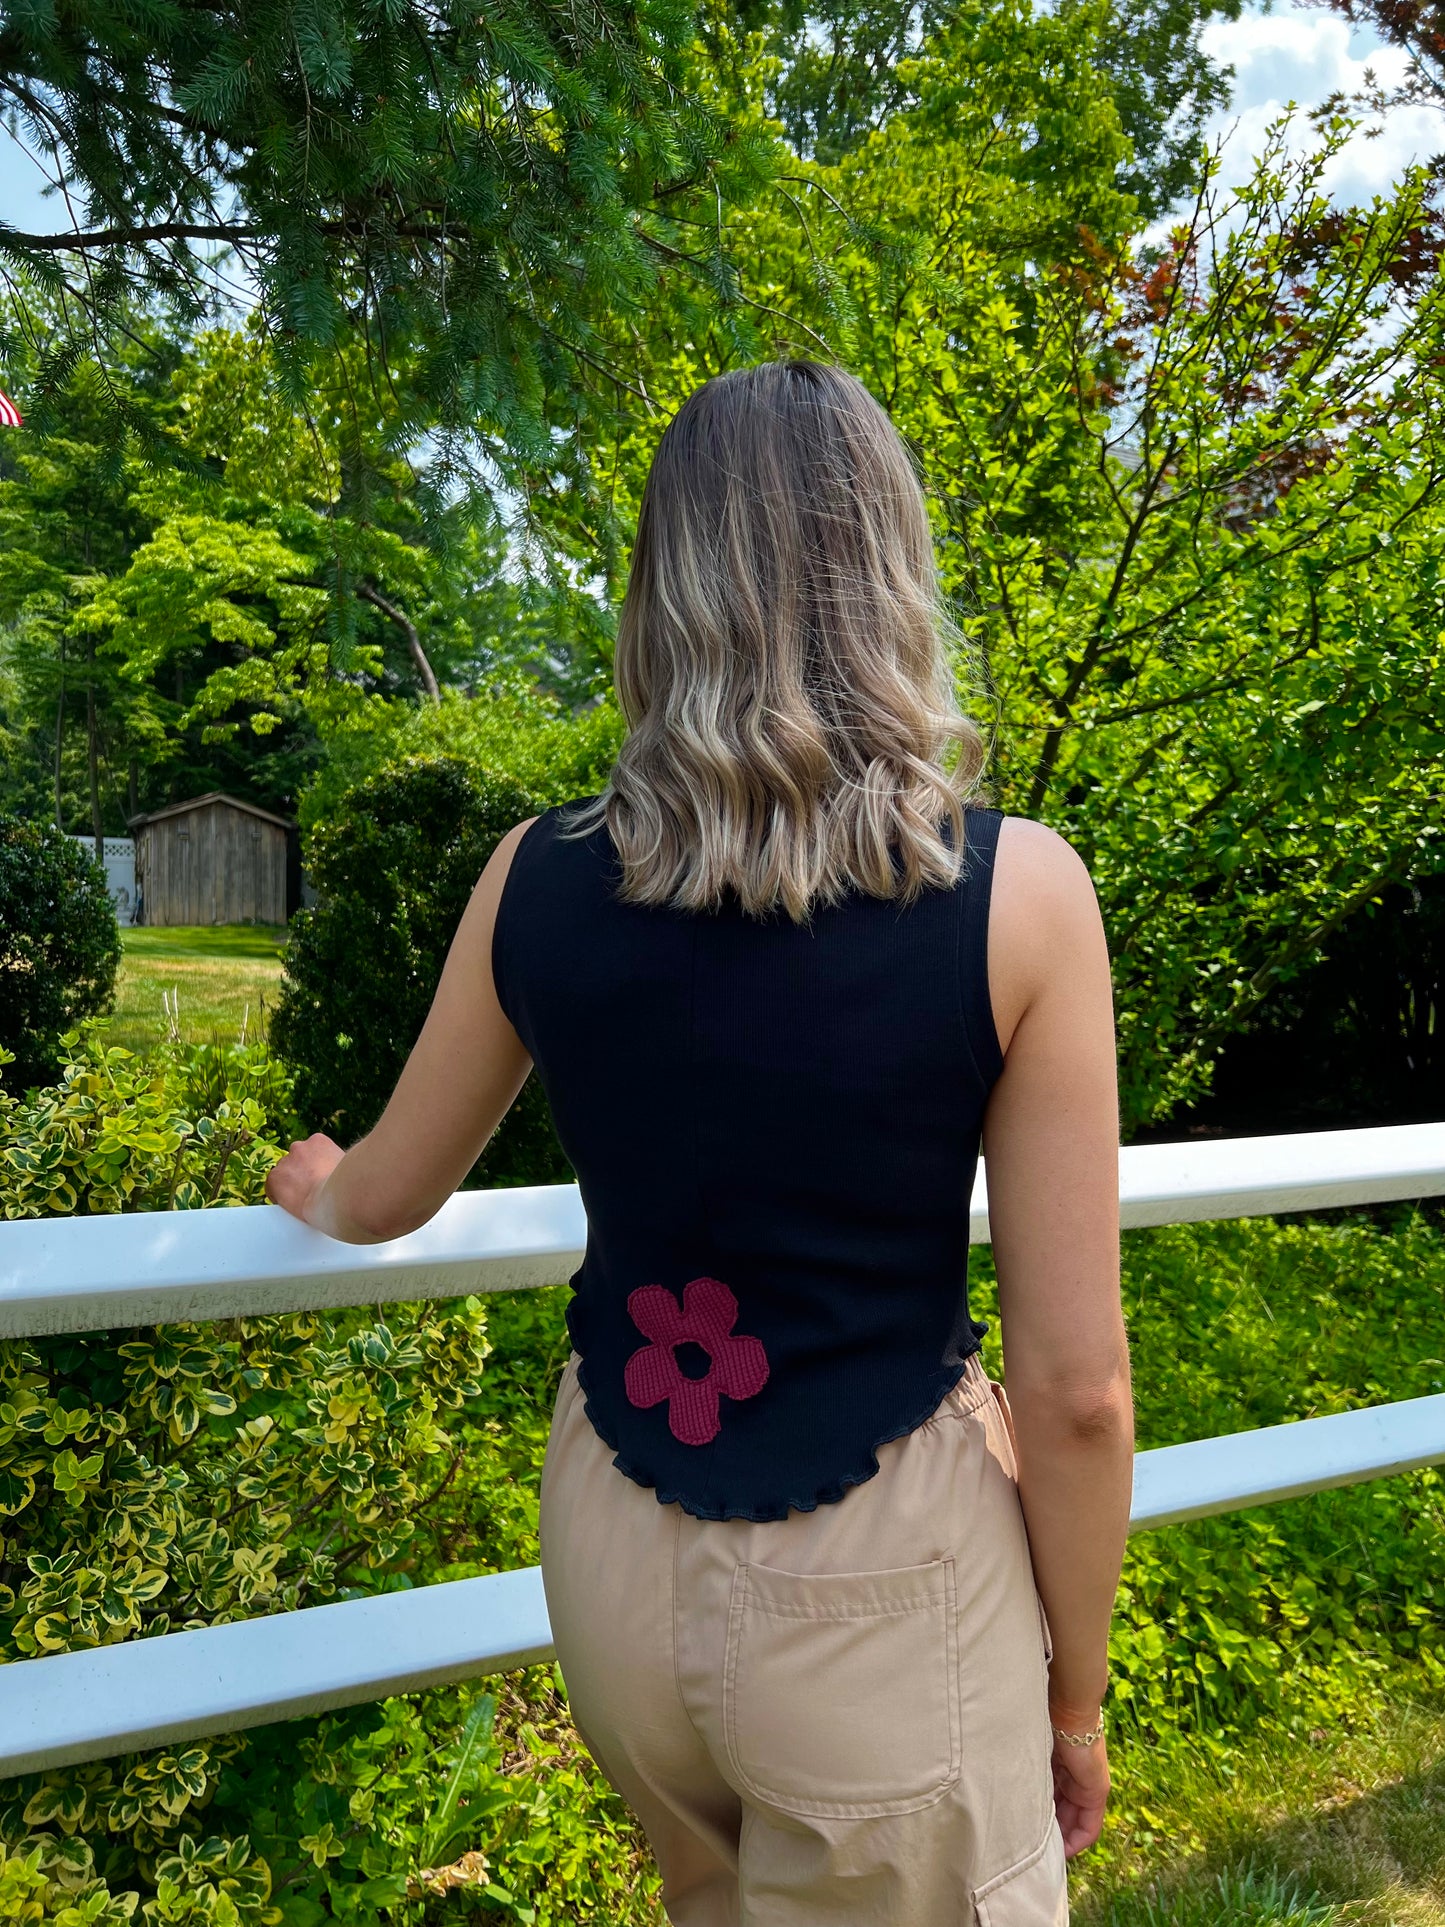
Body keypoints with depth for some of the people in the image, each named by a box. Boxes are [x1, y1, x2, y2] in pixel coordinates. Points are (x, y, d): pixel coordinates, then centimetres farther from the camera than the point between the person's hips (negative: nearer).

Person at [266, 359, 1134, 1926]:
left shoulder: (538, 876, -10)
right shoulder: (1017, 889, -18)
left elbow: (387, 1196, 6)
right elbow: (1074, 1386, -14)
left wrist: (314, 1191, 30)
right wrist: (1073, 1699, 3)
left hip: (613, 1560, 4)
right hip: (879, 1590, -3)